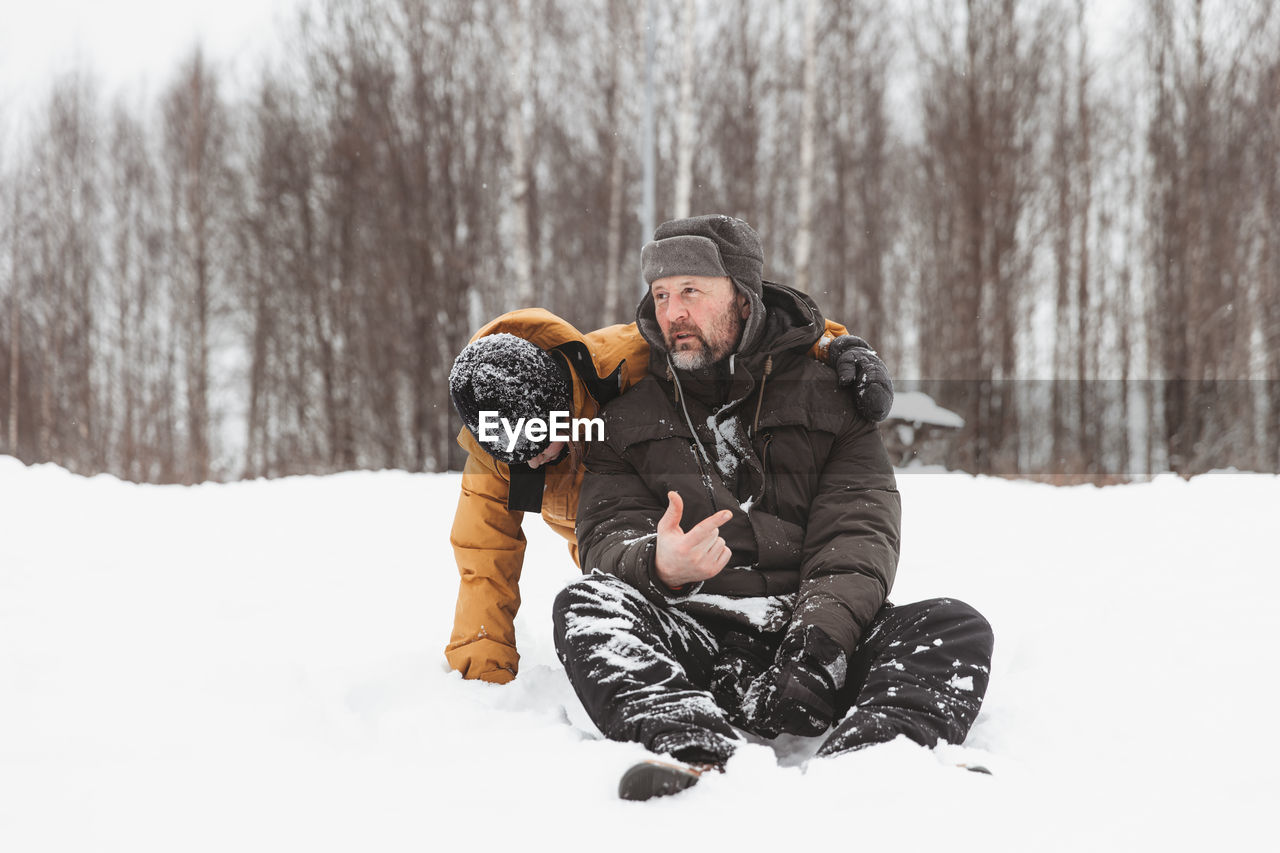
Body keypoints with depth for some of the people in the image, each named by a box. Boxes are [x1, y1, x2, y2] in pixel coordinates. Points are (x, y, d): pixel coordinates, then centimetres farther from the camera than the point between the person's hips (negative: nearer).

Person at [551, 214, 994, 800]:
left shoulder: (828, 396, 11)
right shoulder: (628, 417, 15)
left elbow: (857, 533, -1)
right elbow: (608, 533, 3)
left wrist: (818, 641, -21)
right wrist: (659, 566, -24)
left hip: (814, 632, 0)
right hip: (693, 638, 0)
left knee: (957, 627, -25)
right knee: (585, 604, -29)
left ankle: (857, 760, -55)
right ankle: (696, 751, -54)